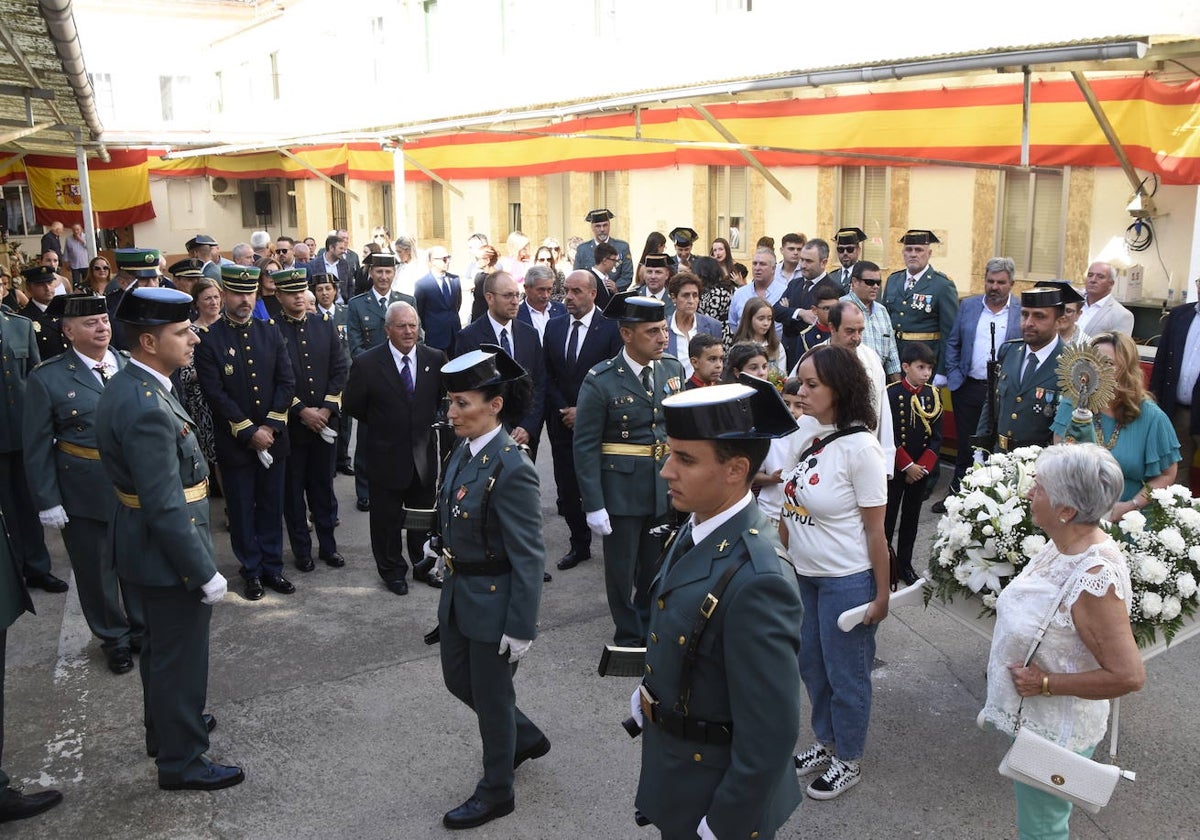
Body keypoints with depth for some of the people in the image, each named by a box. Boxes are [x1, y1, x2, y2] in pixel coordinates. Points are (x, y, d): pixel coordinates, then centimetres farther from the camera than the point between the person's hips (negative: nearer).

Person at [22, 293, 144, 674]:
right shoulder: (47, 378, -9)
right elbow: (36, 447, -6)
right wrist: (47, 501, -8)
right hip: (85, 495, -2)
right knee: (96, 571, 12)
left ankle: (143, 629, 38)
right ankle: (114, 639, 34)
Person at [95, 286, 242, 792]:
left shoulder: (130, 385, 2)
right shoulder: (145, 408, -30)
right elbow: (165, 508, -29)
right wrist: (205, 573, -21)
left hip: (147, 542, 10)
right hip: (167, 552, -10)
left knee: (161, 646, 26)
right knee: (181, 656, 7)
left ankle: (166, 726, 47)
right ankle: (181, 761, 25)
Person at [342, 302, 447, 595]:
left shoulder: (435, 359, -4)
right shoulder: (367, 363, -13)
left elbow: (441, 397, 10)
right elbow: (351, 405, -3)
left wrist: (426, 420, 6)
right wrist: (380, 424, 3)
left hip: (424, 455, 3)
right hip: (385, 457, -3)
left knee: (424, 516, 17)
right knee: (387, 519, 11)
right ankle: (392, 571, 29)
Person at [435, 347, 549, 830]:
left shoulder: (511, 469, -26)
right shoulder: (465, 451, -1)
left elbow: (529, 558, -22)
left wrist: (521, 628, -19)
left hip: (494, 601, -8)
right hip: (459, 593, 8)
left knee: (491, 696, 11)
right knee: (458, 680, 23)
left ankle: (496, 792, 34)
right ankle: (526, 737, 47)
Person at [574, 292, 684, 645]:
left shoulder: (673, 370, 2)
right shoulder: (600, 381, -14)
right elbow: (586, 447, -12)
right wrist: (593, 505, -14)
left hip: (667, 488, 5)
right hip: (621, 490, -4)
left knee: (657, 564, 18)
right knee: (622, 568, 9)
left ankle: (649, 625, 40)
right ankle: (628, 636, 29)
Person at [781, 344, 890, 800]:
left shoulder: (860, 448, -22)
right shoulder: (802, 430, -4)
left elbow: (875, 531, -15)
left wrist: (881, 595, -10)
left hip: (846, 581, -7)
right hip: (803, 574, 7)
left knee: (845, 673, 11)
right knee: (810, 664, 21)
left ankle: (849, 761, 33)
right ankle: (827, 742, 44)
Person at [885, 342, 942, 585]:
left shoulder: (933, 395, 0)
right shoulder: (892, 393, -12)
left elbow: (936, 437, 1)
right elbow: (889, 436, -13)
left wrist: (922, 466, -10)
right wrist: (907, 466, -15)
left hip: (921, 468, 4)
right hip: (895, 467, -4)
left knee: (912, 516, 13)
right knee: (888, 516, 4)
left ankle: (905, 563, 25)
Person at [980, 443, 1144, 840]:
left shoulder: (1095, 579, -32)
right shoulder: (1062, 544, -5)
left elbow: (1128, 676, -29)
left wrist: (1047, 683, -23)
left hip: (1053, 732, -8)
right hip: (1029, 718, 8)